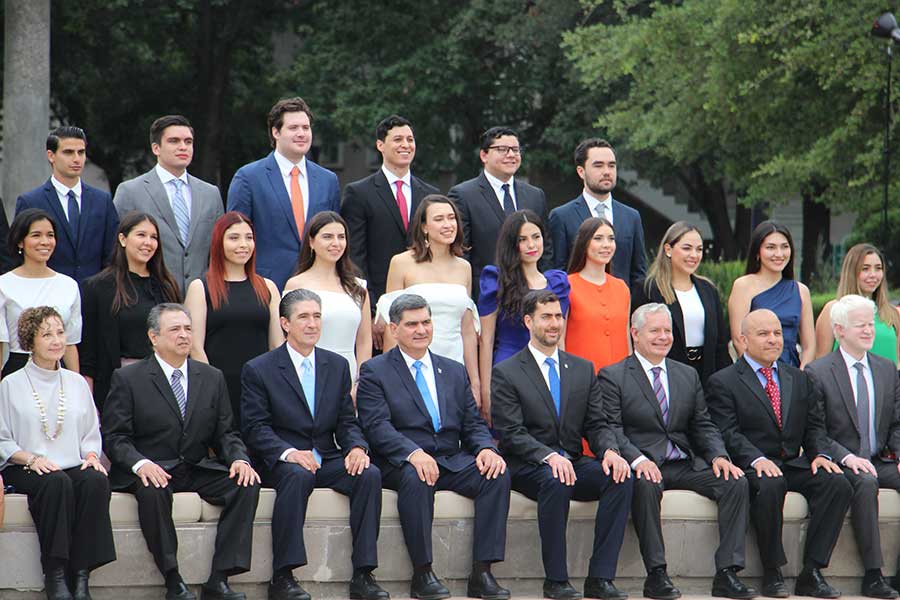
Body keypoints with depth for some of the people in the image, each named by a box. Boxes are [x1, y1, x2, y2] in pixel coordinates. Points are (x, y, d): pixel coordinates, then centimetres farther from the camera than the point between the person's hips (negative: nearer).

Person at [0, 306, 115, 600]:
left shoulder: (76, 383, 18)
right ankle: (55, 576, -32)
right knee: (57, 482, -37)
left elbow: (92, 433, 20)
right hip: (24, 470, -3)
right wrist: (31, 459, -14)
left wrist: (91, 455, -2)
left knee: (96, 481, -31)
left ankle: (80, 575, -32)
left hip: (74, 466, 3)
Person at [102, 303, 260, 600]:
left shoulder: (212, 378, 14)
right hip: (150, 471, -4)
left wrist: (239, 459, -10)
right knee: (152, 491, -38)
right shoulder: (128, 378, 2)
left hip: (199, 470, 4)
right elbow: (114, 436, -4)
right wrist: (140, 463, -24)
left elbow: (225, 433, 13)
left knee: (247, 484, -22)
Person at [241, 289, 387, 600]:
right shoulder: (259, 370, 1)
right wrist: (290, 453, -24)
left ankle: (363, 575, -26)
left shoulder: (337, 366, 14)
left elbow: (347, 421, 12)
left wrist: (356, 447, -12)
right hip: (280, 462, -4)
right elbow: (255, 428, -6)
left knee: (370, 474, -25)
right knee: (297, 476, -38)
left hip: (327, 460, 4)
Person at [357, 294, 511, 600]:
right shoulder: (375, 371, 4)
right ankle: (422, 575, -30)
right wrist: (413, 453, -27)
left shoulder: (454, 371, 20)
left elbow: (473, 424, 14)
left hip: (452, 461, 4)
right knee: (415, 478, -38)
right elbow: (377, 426, -9)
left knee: (497, 474, -23)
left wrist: (486, 448, -10)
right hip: (400, 463, -4)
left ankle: (481, 574, -25)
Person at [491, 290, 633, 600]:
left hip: (574, 463, 4)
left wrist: (610, 451, -14)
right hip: (527, 467, -4)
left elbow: (597, 424, 10)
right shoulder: (506, 373, 0)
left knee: (620, 477, -25)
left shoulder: (583, 369, 16)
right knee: (554, 482, -38)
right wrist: (549, 456, -27)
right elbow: (511, 434, -10)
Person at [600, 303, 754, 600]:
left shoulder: (688, 375, 20)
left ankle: (726, 574, -22)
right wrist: (637, 459, -25)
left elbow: (703, 426, 16)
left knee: (736, 482, -19)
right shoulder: (613, 376, 4)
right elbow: (612, 429, -7)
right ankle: (656, 575, -31)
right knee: (646, 485, -38)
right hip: (644, 465, -5)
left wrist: (718, 456, -5)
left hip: (686, 465, 5)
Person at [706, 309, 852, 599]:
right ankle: (772, 575, -26)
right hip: (752, 466, -5)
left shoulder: (798, 379, 20)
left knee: (838, 484, -23)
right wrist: (757, 460, -25)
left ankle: (811, 574, -21)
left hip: (794, 465, 5)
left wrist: (820, 454, -6)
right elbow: (728, 433, -9)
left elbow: (814, 426, 16)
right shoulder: (723, 382, 2)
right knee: (770, 486, -39)